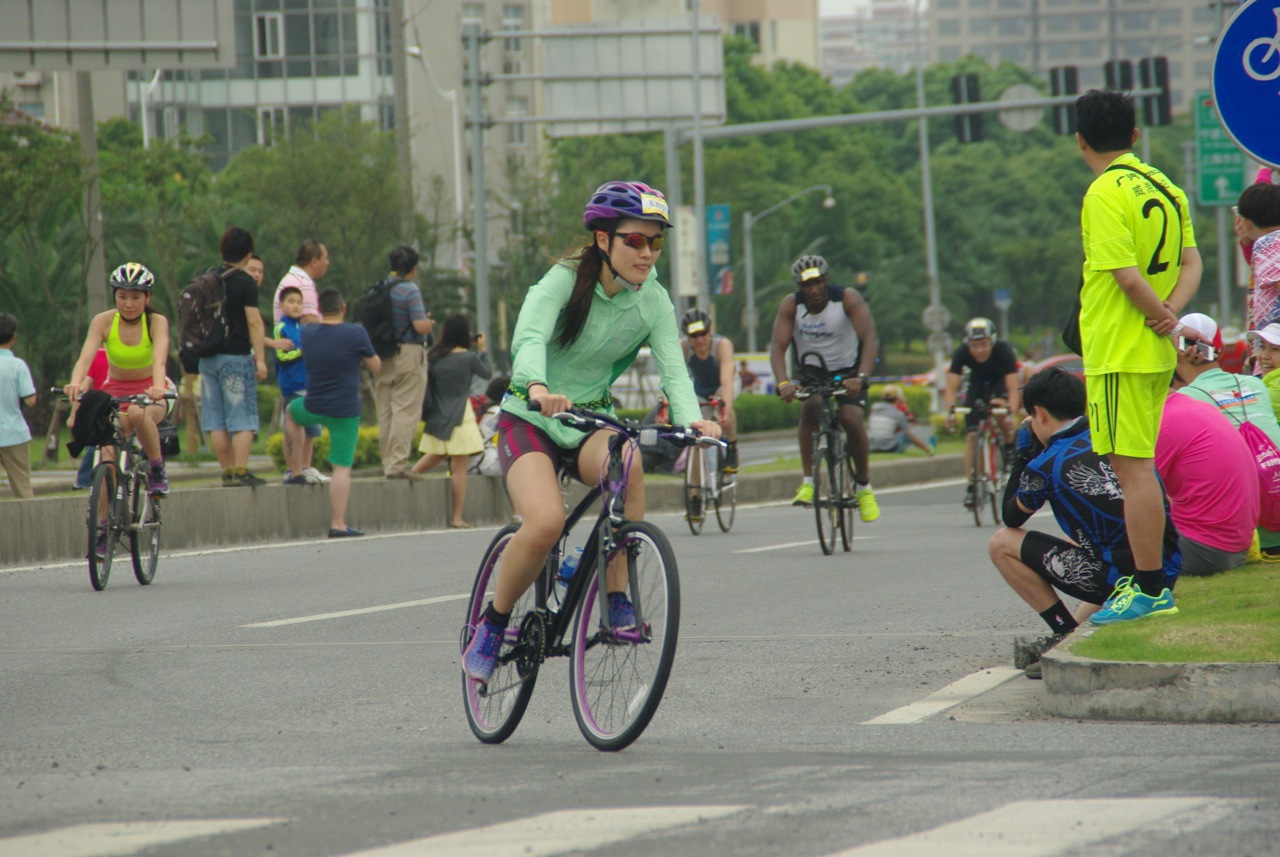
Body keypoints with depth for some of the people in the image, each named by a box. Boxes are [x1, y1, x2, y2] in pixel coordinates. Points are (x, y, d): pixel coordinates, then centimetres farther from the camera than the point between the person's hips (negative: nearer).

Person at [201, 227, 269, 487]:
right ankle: (241, 471, -11)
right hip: (236, 357, -6)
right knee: (242, 417, -4)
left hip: (208, 356, 6)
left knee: (216, 420, 7)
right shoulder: (245, 282, -9)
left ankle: (227, 471, 8)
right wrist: (260, 358, -13)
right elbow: (254, 322, -14)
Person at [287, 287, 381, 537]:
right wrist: (366, 351, 18)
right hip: (345, 411, -4)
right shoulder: (356, 334, -13)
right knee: (342, 468, -3)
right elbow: (376, 367, -1)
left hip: (312, 408, 4)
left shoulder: (307, 333, 0)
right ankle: (338, 524, -9)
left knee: (292, 410, 37)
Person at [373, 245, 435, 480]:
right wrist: (430, 322, 4)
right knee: (406, 411, -5)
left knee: (385, 413, 11)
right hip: (407, 353, -7)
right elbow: (421, 326, -20)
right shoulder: (409, 290, -13)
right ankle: (398, 464, -10)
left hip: (381, 355, 7)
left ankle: (388, 463, 13)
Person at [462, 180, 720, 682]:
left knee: (628, 465, -34)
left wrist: (692, 420, -36)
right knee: (546, 522, -30)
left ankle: (618, 598, -22)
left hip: (591, 423, 3)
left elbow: (673, 368, -14)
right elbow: (529, 336, -32)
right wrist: (537, 387, -54)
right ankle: (493, 624, -5)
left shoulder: (653, 301, -4)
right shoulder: (566, 279, -16)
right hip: (530, 420, -3)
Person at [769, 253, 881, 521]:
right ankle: (808, 481, -27)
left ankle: (864, 488, -3)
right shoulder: (791, 305, -15)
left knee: (852, 419, -25)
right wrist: (783, 383, -41)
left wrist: (861, 378, -46)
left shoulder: (848, 298, -21)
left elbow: (870, 338, -30)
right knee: (811, 406, -31)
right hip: (811, 373, 1)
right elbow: (778, 347, -22)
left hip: (848, 372, -1)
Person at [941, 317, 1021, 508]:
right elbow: (951, 387, -34)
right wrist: (950, 412, -51)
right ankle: (971, 486, -3)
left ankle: (1009, 447, -7)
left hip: (1000, 382, -2)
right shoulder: (961, 354, -30)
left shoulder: (1004, 351, -35)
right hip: (977, 384, 2)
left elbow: (1013, 387, -40)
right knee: (971, 435, -10)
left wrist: (1011, 413, -55)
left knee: (1000, 407, -34)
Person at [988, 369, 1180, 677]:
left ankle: (1067, 634, 6)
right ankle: (1074, 627, 23)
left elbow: (1011, 518, 11)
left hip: (1117, 578, -7)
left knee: (1001, 544, 6)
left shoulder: (1045, 465, -7)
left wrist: (1023, 454, 15)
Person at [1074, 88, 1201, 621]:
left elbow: (1128, 277, -19)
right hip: (1157, 353, 9)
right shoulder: (1165, 187, 11)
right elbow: (1191, 263, 9)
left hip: (1119, 351, -9)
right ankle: (1152, 582, 22)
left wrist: (1162, 317, -4)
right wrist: (1172, 311, -5)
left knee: (1133, 468, -7)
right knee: (1141, 467, 17)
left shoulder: (1105, 195, -14)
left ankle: (1148, 592, -8)